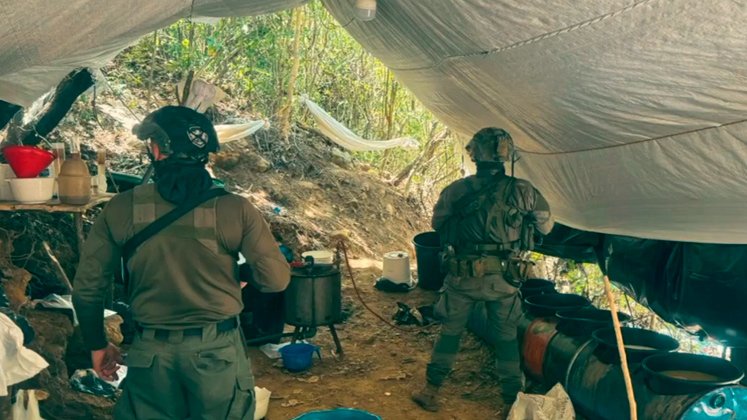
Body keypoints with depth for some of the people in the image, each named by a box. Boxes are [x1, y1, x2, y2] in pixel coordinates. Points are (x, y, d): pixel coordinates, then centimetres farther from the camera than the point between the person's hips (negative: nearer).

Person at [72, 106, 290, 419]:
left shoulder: (120, 209, -7)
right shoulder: (234, 209, -12)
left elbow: (87, 288, -1)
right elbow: (277, 279, -8)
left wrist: (97, 344, 15)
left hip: (151, 351, 1)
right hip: (218, 348, -1)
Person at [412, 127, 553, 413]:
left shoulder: (456, 191, -7)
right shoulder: (523, 191, -7)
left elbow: (437, 224, 9)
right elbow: (546, 227, 8)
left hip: (462, 275, 0)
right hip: (503, 279, 0)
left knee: (450, 331, 17)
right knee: (506, 337, 17)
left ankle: (431, 391, 26)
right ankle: (512, 399, 26)